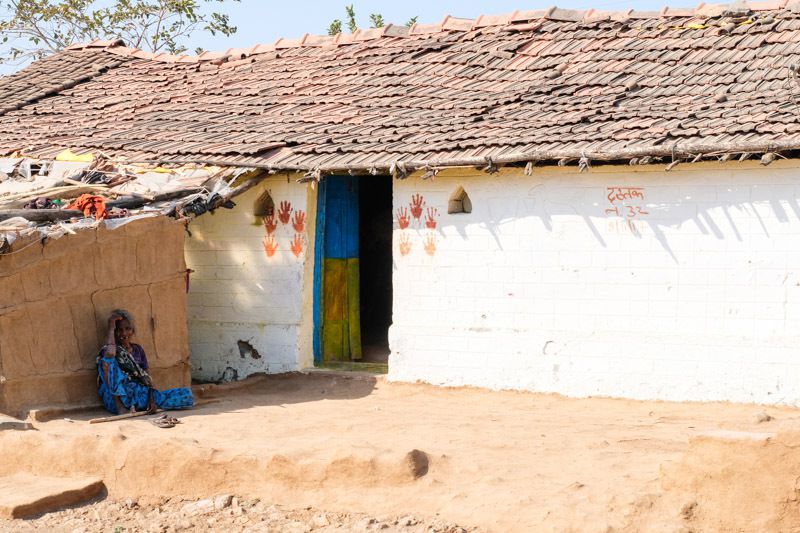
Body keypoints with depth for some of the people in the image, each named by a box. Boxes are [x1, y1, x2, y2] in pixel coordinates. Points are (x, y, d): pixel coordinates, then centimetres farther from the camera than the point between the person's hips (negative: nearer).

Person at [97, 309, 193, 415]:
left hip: (140, 395, 4)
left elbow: (147, 378, 11)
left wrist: (151, 400, -7)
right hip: (117, 398, -4)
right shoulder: (108, 350, 2)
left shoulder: (138, 350, 18)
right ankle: (119, 406, -29)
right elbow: (109, 354, -25)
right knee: (107, 359, -26)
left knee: (186, 394, -9)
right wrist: (111, 328, -12)